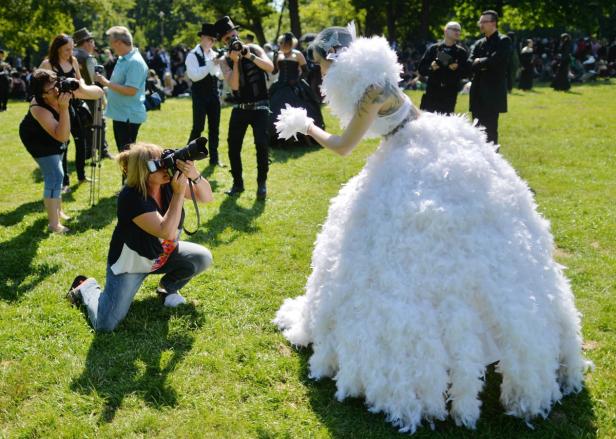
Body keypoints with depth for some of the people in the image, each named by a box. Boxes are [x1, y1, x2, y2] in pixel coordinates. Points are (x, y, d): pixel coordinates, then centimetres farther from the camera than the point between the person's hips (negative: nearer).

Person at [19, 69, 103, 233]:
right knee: (55, 176, -14)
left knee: (55, 175, 21)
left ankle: (57, 210, 39)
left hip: (54, 136, 7)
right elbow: (62, 137, -47)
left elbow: (98, 93, -24)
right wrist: (64, 108, -56)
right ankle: (54, 223, -6)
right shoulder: (39, 108, -42)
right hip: (38, 139, -7)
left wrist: (81, 88, -45)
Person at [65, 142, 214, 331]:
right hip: (129, 262, -6)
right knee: (105, 324, -15)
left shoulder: (169, 181, -15)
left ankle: (167, 288, 14)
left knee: (203, 258, -15)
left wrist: (195, 176, -35)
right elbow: (167, 232, -40)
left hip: (164, 254, 6)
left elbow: (206, 197, -15)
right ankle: (86, 287, 19)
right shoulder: (131, 197, -33)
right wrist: (179, 193, -41)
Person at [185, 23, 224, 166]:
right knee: (198, 127, -5)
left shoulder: (214, 54, 9)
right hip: (200, 96, -6)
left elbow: (221, 75, 11)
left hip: (214, 95, 6)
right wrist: (211, 64, -26)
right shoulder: (193, 55, -10)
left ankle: (214, 158, 17)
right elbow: (194, 76, -22)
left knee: (214, 127, 9)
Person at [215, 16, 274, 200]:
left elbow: (270, 68, -16)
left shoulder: (253, 49, -2)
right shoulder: (226, 61, 0)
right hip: (240, 108, 3)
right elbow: (233, 85, -15)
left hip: (259, 106, -3)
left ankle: (261, 183, 2)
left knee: (261, 144, -13)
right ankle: (238, 183, 18)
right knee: (233, 146, 3)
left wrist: (250, 56, -25)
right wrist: (235, 61, -24)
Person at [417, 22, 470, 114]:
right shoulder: (433, 49, 6)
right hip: (432, 92, 0)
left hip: (449, 95, 1)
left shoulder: (461, 52, 8)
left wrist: (457, 68, -16)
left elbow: (467, 71, 2)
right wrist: (431, 68, -16)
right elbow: (421, 69, 4)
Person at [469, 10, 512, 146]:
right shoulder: (479, 44, 16)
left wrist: (479, 62, -2)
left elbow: (495, 61, -17)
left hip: (493, 93, -6)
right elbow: (470, 65, 4)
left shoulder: (503, 41, -2)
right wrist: (485, 64, -11)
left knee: (490, 130, -6)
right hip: (478, 93, 6)